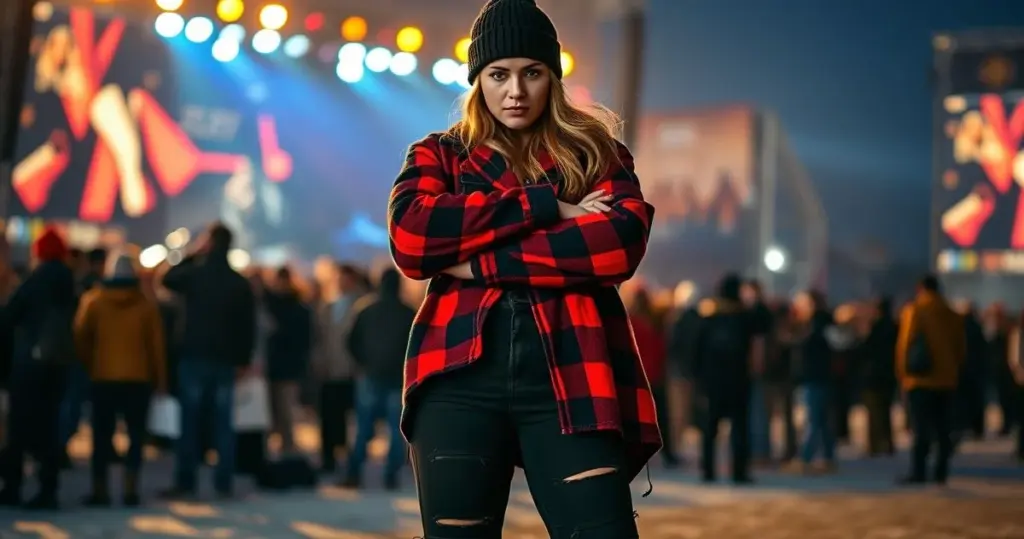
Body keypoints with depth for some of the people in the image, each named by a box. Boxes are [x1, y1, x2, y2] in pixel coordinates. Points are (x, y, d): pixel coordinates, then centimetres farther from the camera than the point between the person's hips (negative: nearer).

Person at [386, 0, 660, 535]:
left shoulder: (595, 151, 15)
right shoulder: (437, 155, 17)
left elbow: (622, 243, -6)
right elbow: (409, 238, -5)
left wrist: (483, 261, -9)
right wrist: (545, 206, -7)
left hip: (568, 377, -1)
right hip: (461, 375, 1)